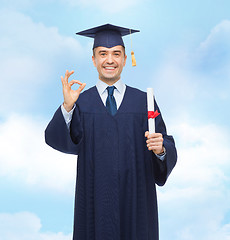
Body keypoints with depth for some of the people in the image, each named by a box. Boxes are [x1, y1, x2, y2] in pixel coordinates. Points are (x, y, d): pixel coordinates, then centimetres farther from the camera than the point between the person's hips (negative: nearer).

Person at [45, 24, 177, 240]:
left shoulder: (143, 101, 3)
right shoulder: (80, 102, 2)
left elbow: (169, 153, -1)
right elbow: (55, 140, -13)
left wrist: (161, 149, -23)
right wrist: (67, 106, -29)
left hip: (135, 200, 1)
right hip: (95, 203, 0)